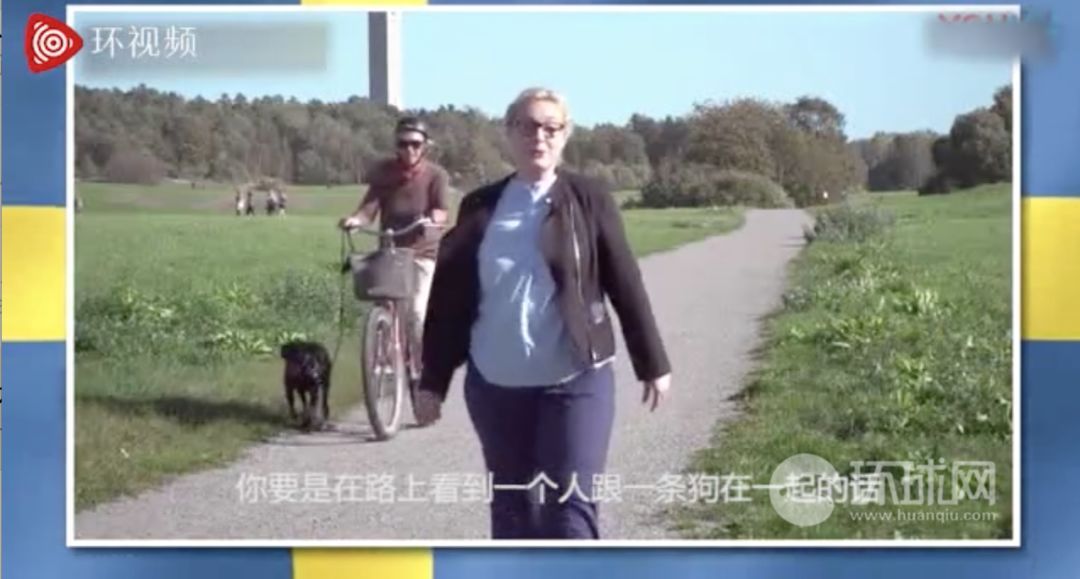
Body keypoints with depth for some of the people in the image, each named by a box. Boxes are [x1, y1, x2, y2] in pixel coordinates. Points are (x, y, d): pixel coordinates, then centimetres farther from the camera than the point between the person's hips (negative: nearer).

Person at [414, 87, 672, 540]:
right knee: (511, 508, 12)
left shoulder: (589, 200, -2)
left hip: (575, 383, -3)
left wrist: (652, 364, 3)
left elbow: (625, 285, 1)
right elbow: (450, 298, 6)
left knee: (569, 506, -8)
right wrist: (433, 380, 6)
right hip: (495, 386, 3)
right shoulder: (480, 207, 5)